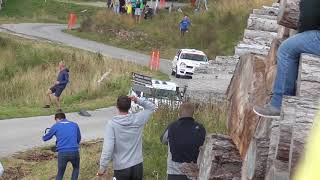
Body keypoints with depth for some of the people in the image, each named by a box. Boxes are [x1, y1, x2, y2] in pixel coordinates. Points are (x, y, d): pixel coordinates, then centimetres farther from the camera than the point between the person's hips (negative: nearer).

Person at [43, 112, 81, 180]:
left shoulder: (55, 126, 11)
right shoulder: (75, 125, 16)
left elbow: (45, 138, 23)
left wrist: (43, 137, 47)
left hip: (62, 153, -1)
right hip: (74, 152, 1)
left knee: (60, 174, 13)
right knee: (76, 168, 29)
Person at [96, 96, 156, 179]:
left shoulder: (112, 124, -14)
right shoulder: (138, 119, -5)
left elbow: (108, 147, -19)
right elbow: (152, 107, 12)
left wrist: (102, 167, -13)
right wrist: (138, 100, -3)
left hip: (121, 168, -3)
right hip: (137, 165, 3)